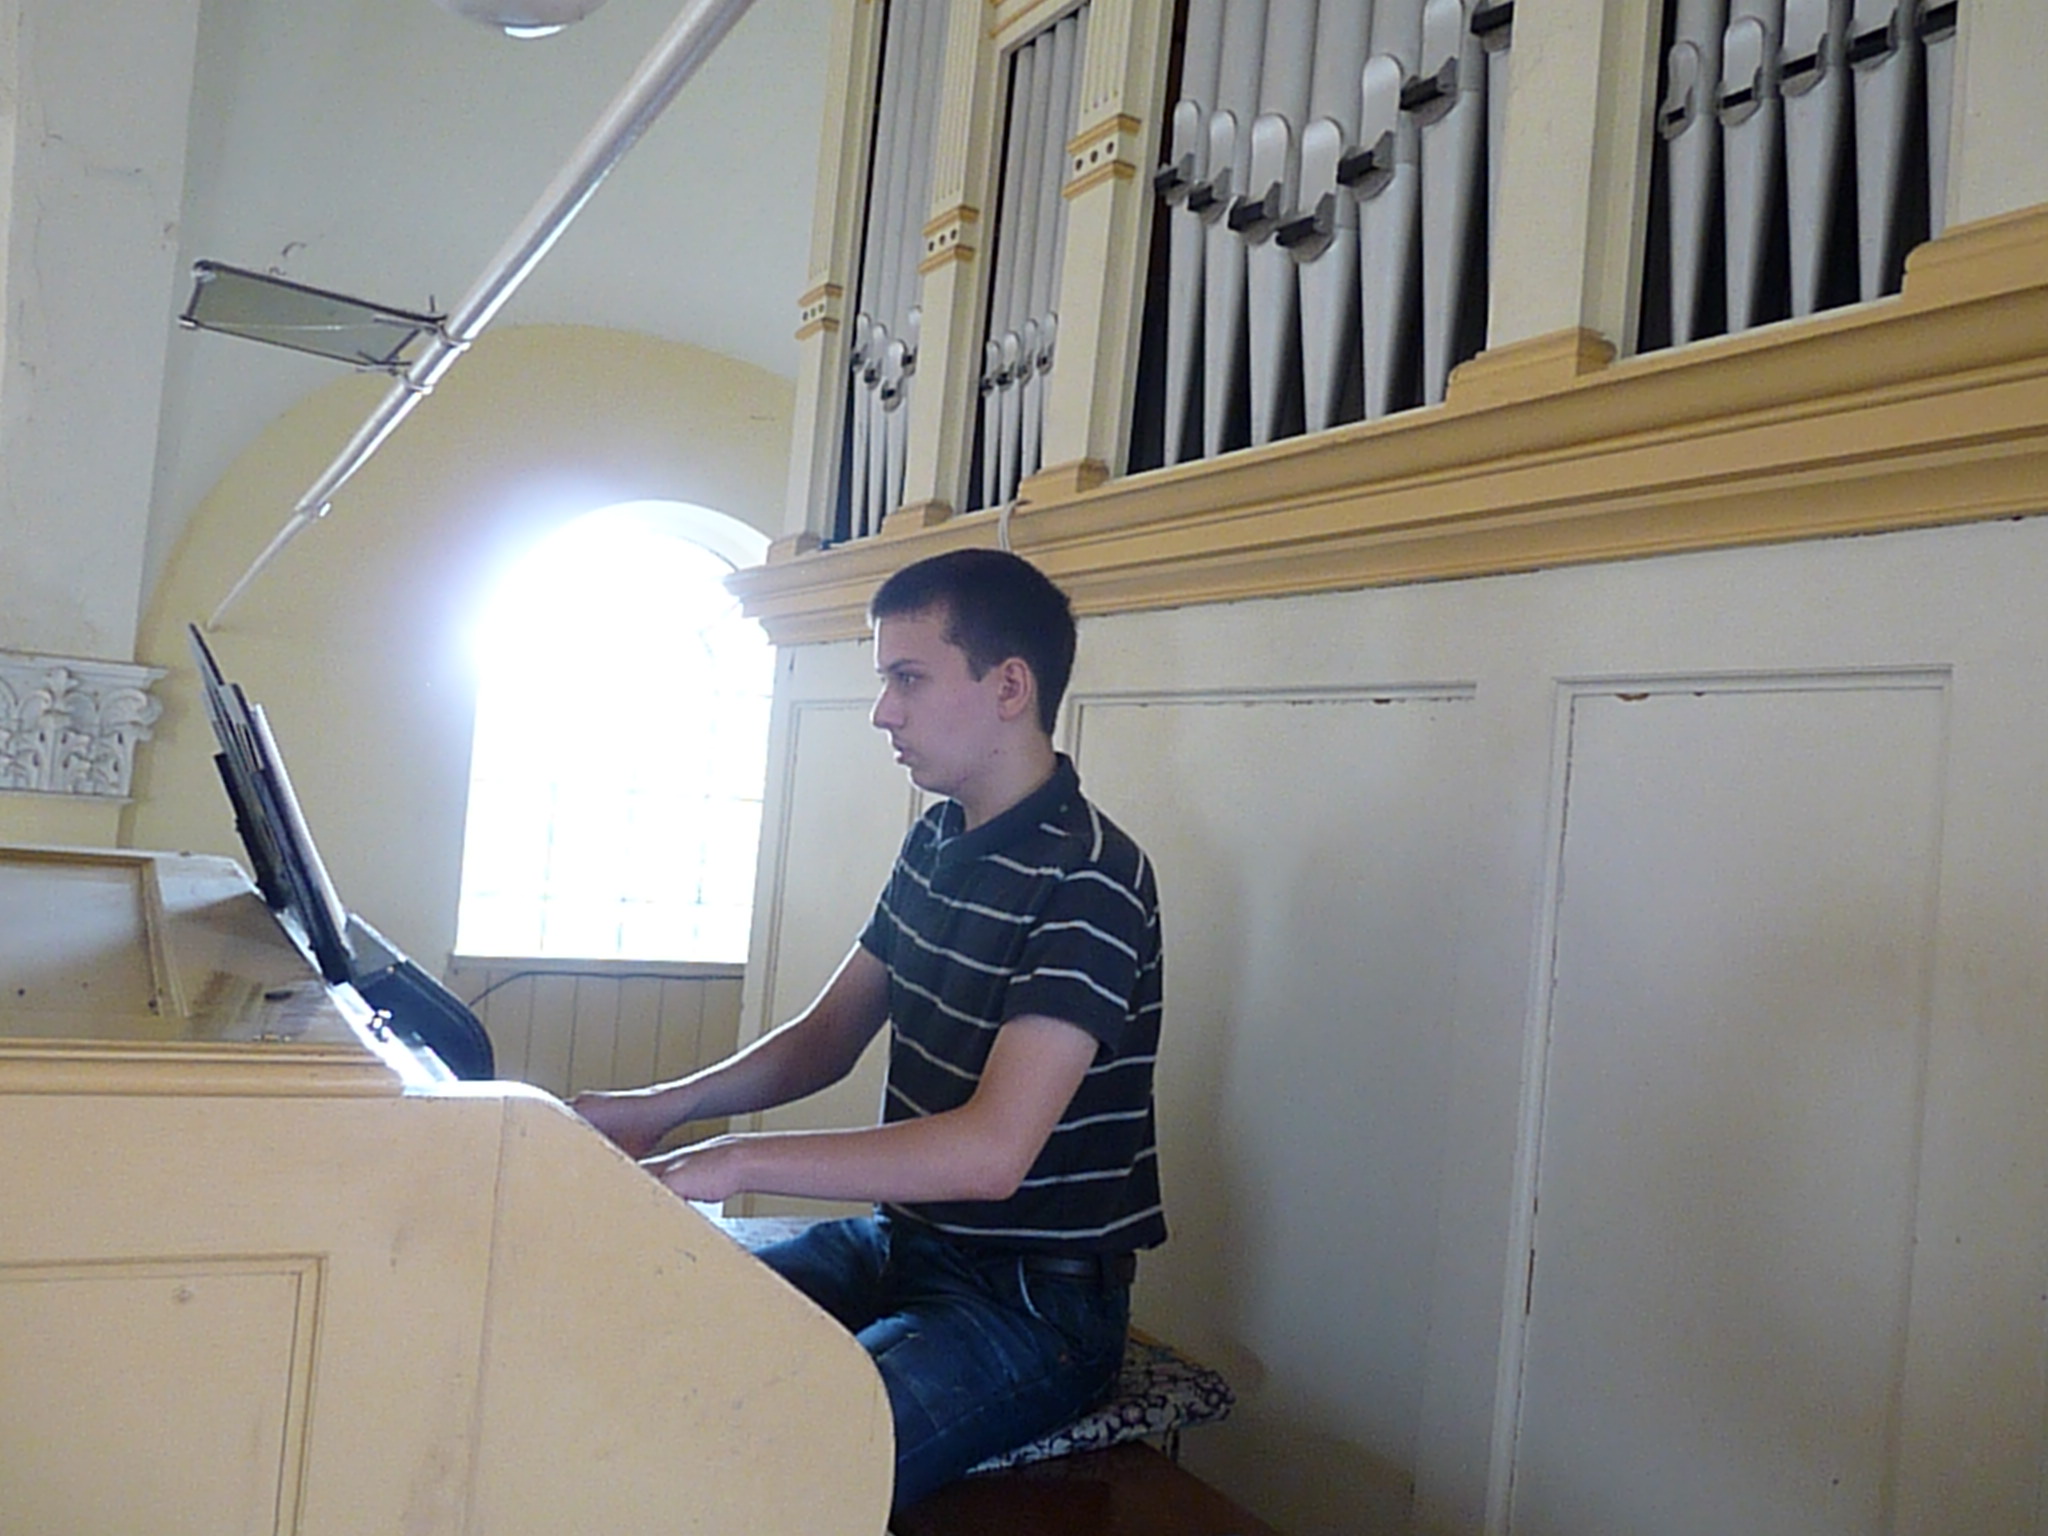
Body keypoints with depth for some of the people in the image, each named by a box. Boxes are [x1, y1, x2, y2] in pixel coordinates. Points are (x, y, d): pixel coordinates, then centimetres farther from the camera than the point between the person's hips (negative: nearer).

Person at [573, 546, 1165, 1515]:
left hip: (1038, 1301, -8)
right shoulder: (936, 844, 7)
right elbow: (827, 1038, 13)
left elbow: (991, 1150, -29)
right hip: (901, 1243, 8)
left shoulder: (1089, 881, -21)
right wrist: (663, 1107, -1)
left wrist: (734, 1162, -29)